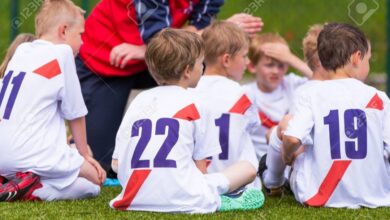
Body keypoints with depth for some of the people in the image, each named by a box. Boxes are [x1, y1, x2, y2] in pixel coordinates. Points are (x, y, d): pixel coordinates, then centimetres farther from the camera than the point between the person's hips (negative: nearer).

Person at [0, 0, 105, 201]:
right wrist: (84, 154, 19)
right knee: (95, 177, 2)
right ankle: (36, 189, -18)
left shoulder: (21, 50, 17)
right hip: (33, 158, -8)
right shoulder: (62, 53, -4)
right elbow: (75, 114, 2)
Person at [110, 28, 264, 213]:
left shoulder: (139, 100, 15)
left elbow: (118, 163, 11)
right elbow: (200, 167, 4)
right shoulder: (193, 104, 3)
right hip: (180, 200, -4)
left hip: (135, 198, 5)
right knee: (248, 168, 10)